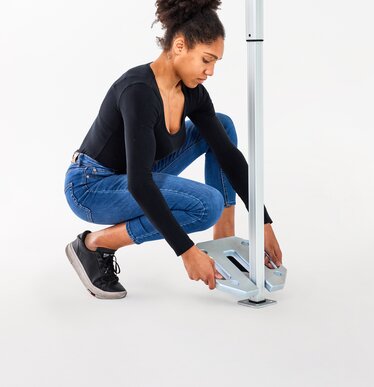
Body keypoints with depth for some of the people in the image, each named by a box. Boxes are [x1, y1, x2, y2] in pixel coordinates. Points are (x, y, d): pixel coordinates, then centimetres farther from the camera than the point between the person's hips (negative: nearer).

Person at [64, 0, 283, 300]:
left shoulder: (191, 92, -5)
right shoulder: (139, 91, -31)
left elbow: (228, 154, -3)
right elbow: (139, 184, -36)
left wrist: (264, 222, -5)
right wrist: (187, 251, -35)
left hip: (130, 180, 9)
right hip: (92, 187, -8)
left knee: (223, 126, 1)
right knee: (207, 204, -26)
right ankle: (95, 244, -11)